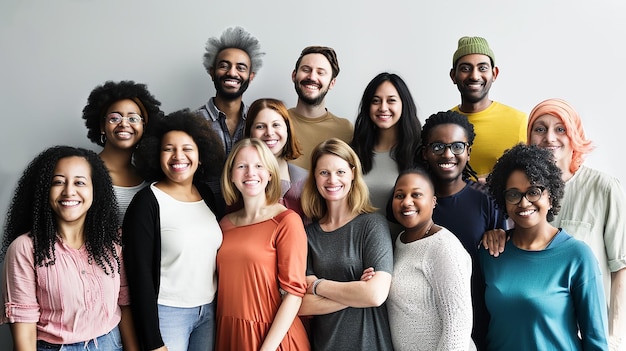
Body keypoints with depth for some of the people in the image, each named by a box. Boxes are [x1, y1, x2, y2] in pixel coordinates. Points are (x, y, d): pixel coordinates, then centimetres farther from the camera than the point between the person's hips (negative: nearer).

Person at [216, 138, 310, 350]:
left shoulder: (287, 221, -12)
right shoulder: (225, 223, 4)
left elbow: (294, 292, -15)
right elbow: (225, 284, 12)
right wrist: (221, 333, 2)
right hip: (229, 333, 5)